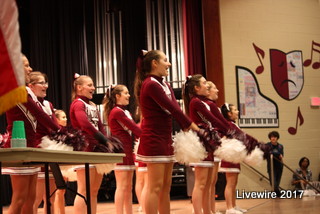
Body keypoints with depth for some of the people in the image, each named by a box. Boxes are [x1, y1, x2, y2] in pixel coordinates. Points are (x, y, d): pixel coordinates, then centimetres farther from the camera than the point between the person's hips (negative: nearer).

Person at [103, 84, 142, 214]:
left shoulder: (126, 112, 18)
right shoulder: (117, 112, -10)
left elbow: (133, 130, 10)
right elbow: (134, 128, -13)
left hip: (128, 151, 9)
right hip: (120, 150, -9)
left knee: (128, 187, 10)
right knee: (122, 186, -10)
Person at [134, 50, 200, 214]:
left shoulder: (164, 85, 15)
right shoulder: (151, 84, -14)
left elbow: (175, 109, 6)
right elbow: (173, 109, -15)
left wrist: (188, 128, -6)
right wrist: (193, 126, -5)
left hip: (166, 139, 9)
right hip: (154, 139, -9)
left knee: (166, 186, 10)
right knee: (155, 187, -8)